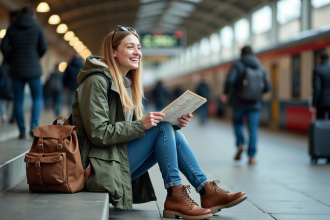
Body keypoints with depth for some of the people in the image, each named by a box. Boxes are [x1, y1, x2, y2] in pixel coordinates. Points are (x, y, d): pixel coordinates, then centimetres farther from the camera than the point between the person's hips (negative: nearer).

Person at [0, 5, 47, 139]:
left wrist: (11, 61, 9)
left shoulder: (11, 29, 5)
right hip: (33, 69, -1)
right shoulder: (38, 29, 1)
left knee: (18, 101, 7)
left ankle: (22, 131, 6)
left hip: (17, 69, 2)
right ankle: (34, 126, -10)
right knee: (37, 98, 9)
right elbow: (43, 48, -5)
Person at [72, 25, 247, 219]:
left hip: (123, 158, 8)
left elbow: (133, 127, 12)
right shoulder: (97, 82, -13)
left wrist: (175, 122, -4)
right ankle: (174, 197, -17)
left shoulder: (128, 82, 15)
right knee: (162, 128, -19)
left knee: (173, 133, -6)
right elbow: (98, 134, -19)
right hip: (104, 166, -8)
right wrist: (141, 125, -24)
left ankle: (208, 191, -5)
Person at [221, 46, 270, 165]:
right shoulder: (260, 68, 9)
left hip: (239, 102, -1)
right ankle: (251, 156, -3)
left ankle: (240, 144, 2)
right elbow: (267, 87, 8)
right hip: (255, 104, 1)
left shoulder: (237, 65, -1)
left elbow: (230, 80, -17)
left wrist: (225, 94, -3)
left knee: (237, 122, 22)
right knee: (253, 129, 2)